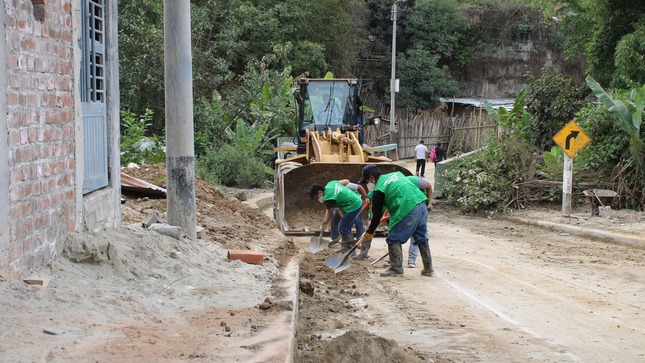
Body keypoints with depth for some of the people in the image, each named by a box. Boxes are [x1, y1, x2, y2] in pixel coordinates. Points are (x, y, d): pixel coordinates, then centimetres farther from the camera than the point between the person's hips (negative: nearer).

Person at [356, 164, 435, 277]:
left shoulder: (378, 190, 0)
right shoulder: (396, 174, 21)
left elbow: (377, 216, 0)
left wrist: (367, 235, 10)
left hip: (408, 210, -8)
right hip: (422, 204, 8)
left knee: (393, 239, 5)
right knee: (421, 238, 18)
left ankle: (396, 267, 4)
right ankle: (428, 268, 21)